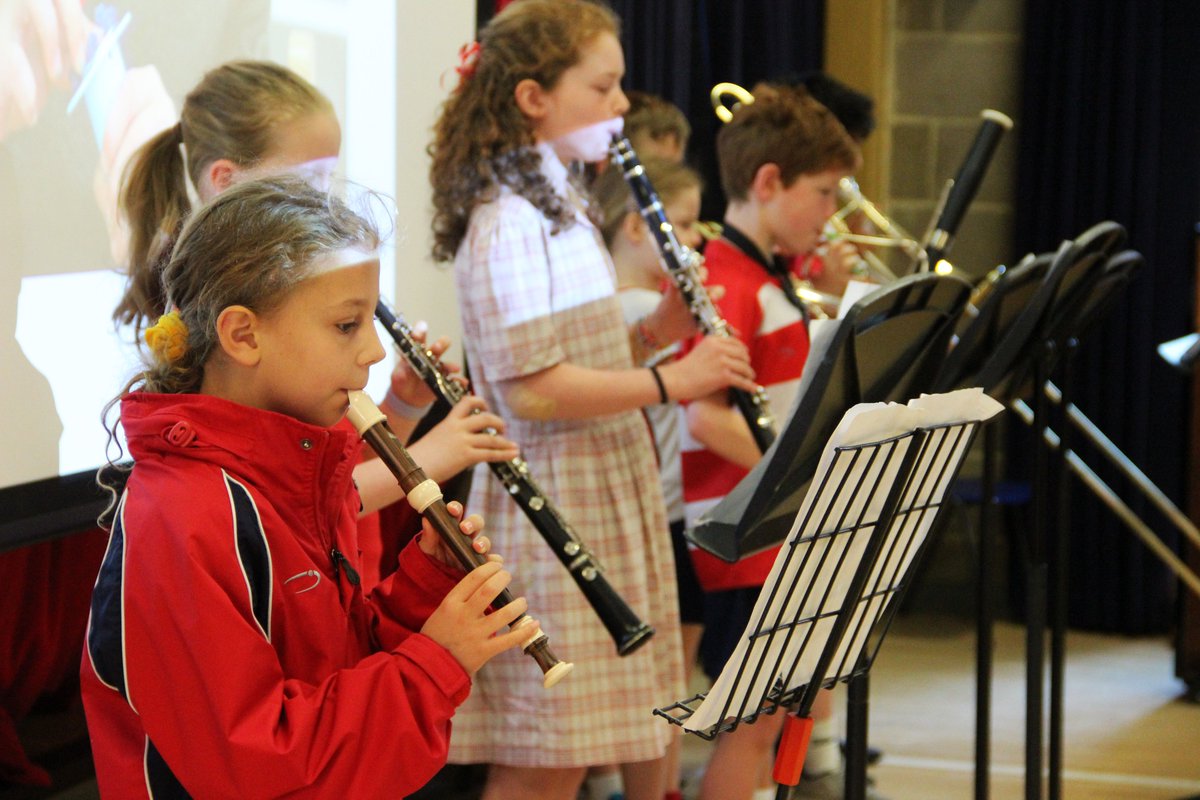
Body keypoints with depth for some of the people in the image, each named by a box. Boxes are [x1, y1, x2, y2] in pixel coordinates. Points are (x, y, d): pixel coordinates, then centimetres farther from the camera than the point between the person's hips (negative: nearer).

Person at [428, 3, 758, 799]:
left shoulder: (560, 209, 16)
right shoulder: (508, 222, -15)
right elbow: (529, 389, -22)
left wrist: (652, 333, 4)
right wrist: (670, 380, -20)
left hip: (608, 499, 10)